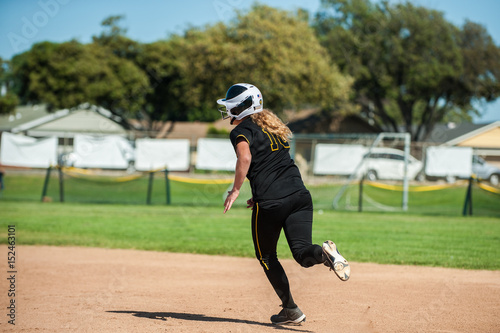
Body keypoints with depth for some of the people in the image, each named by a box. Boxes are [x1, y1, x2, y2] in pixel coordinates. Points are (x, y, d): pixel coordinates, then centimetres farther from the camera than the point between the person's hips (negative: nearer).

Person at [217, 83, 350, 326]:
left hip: (270, 202, -6)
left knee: (266, 256, 14)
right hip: (300, 194, 6)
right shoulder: (271, 127, 24)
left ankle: (291, 310, 12)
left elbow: (245, 157, -22)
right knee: (302, 252, -1)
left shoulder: (241, 130, 0)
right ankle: (324, 253, -35)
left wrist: (235, 190, -15)